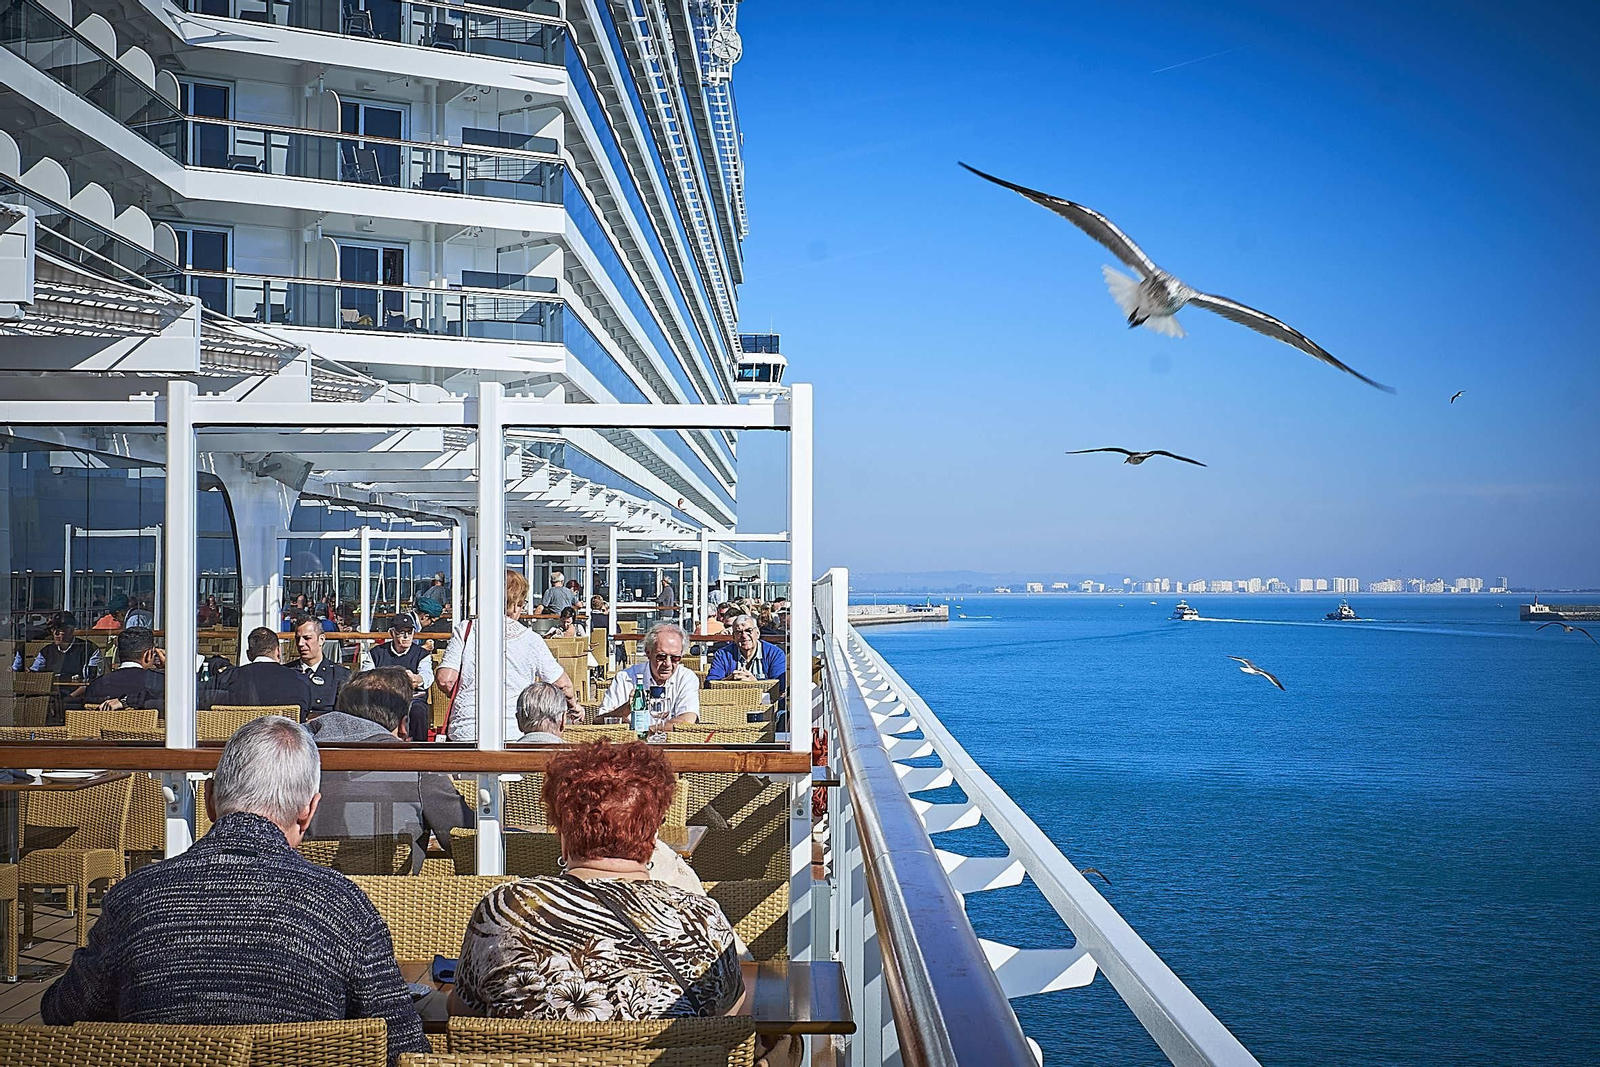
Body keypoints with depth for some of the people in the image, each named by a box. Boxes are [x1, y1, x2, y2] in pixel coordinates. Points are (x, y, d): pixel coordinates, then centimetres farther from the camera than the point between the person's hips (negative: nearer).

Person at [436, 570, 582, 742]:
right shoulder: (531, 640, 4)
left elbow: (445, 679, -4)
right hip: (514, 732, -1)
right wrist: (574, 704, 33)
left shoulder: (464, 631, 3)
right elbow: (562, 684, 11)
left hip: (465, 733, 1)